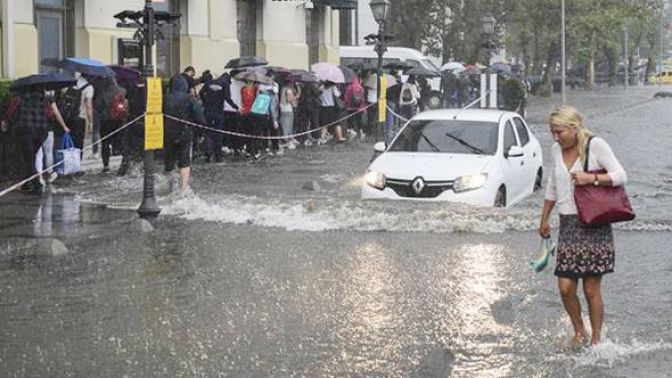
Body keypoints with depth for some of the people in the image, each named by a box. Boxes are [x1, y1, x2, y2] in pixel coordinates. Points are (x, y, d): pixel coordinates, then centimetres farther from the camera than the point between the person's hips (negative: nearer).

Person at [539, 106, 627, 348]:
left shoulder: (595, 145, -6)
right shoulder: (556, 150, 11)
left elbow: (621, 176, -9)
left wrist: (592, 178, -22)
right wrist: (544, 219, 27)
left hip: (594, 225, -5)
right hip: (568, 225, 5)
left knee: (591, 289, -2)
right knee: (565, 287, -2)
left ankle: (596, 339, 12)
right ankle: (579, 332, 21)